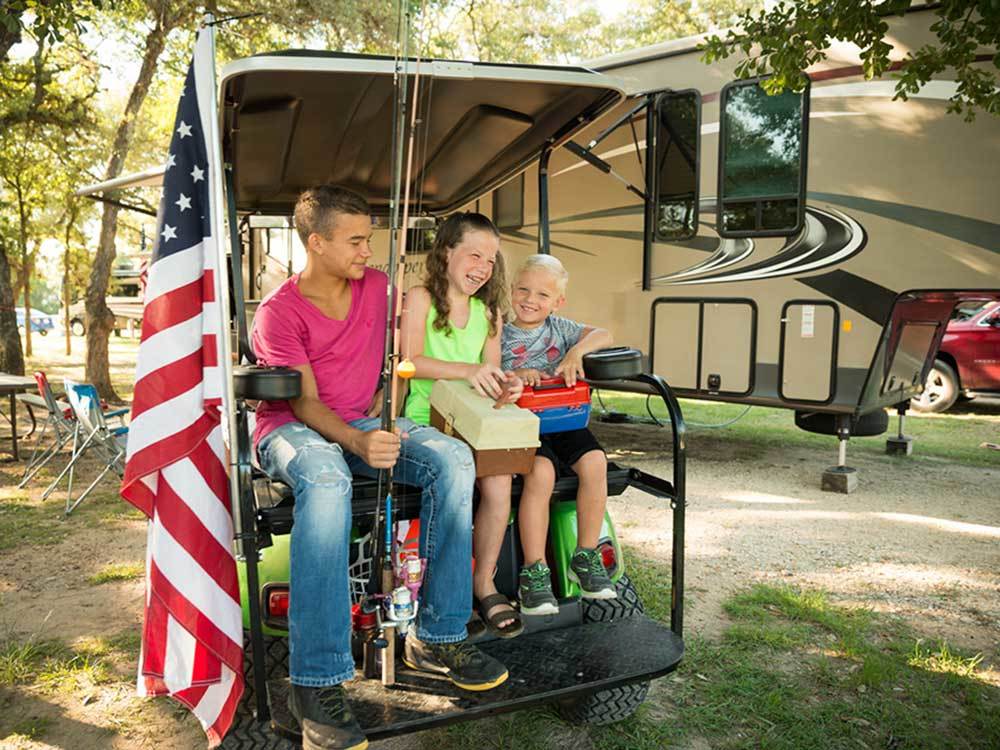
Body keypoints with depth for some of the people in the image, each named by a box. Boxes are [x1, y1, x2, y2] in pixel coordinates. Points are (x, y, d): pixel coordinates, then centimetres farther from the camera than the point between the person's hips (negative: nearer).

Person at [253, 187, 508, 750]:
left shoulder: (378, 286, 6)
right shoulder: (279, 313, -8)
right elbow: (305, 402, -16)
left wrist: (384, 404, 1)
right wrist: (358, 443, -34)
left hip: (365, 423, 5)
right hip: (292, 428, -4)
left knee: (453, 458, -23)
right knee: (327, 479, -41)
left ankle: (439, 638, -17)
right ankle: (318, 683, -36)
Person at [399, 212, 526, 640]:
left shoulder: (489, 311, 15)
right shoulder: (421, 298, -1)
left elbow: (491, 374, 14)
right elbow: (410, 361, -16)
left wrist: (504, 387, -10)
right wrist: (467, 371, -30)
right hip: (425, 421, -4)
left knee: (499, 479, -23)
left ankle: (484, 582, -5)